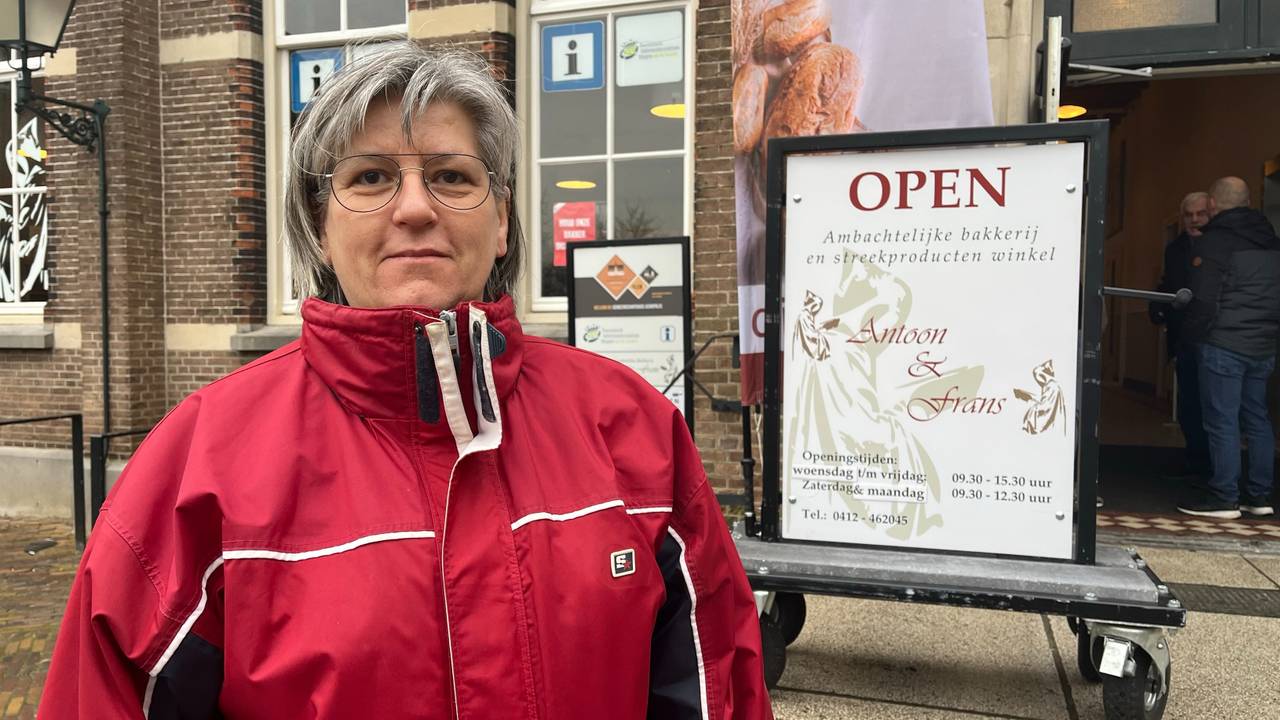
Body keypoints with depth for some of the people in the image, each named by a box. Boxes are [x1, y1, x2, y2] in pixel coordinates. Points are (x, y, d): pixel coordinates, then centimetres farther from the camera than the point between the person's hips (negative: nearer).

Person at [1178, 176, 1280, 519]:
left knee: (1222, 422, -4)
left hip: (1224, 345, -8)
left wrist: (1196, 334, -1)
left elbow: (1203, 297, -13)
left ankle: (1223, 498, -1)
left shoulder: (1214, 240, -10)